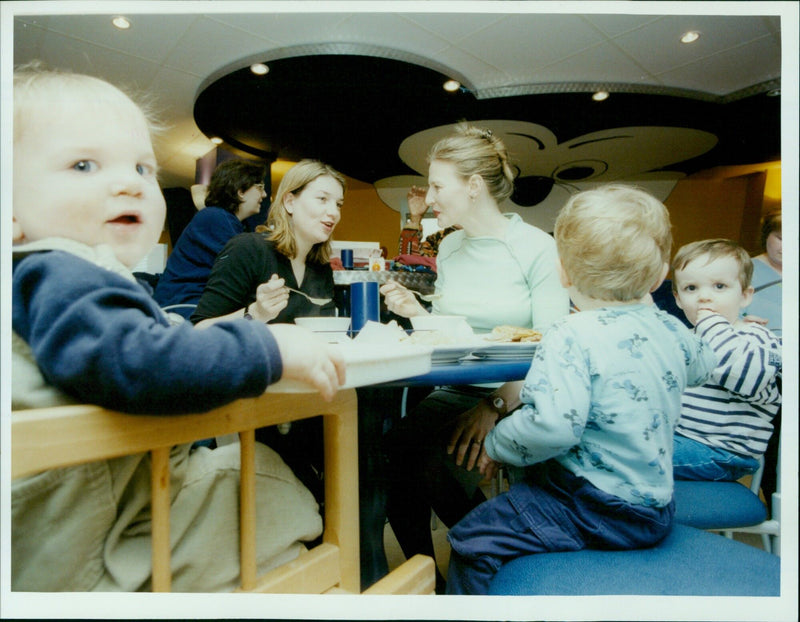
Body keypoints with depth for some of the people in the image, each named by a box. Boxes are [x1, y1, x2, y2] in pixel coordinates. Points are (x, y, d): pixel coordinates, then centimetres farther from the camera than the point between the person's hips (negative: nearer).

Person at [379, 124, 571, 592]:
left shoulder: (536, 247, -8)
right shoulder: (449, 248, 11)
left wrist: (495, 404, -24)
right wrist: (417, 312, -2)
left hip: (518, 397, -5)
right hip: (457, 391, 5)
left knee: (440, 463, -26)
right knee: (393, 450, -20)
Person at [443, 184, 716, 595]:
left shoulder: (571, 338, -24)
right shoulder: (672, 332, 0)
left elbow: (551, 426, -34)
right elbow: (702, 366, 24)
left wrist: (497, 445, -15)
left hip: (598, 512, -9)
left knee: (471, 543, -2)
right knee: (524, 492, 28)